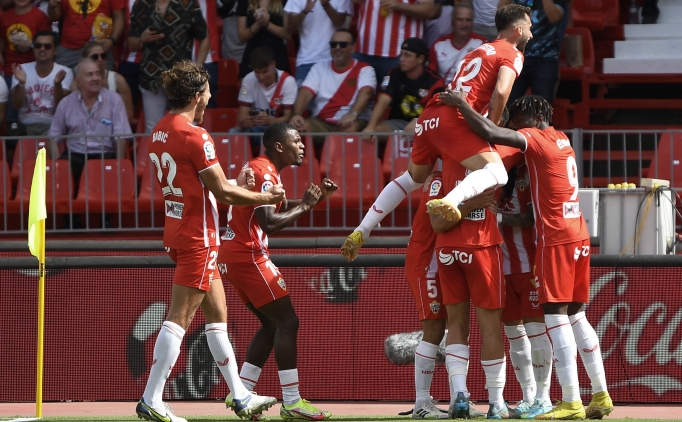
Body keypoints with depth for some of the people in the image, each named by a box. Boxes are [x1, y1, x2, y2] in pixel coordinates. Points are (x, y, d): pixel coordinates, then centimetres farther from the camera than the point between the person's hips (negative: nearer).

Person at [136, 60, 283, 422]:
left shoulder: (160, 132, 9)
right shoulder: (194, 136, -18)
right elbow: (223, 192, -16)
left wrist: (239, 186, 17)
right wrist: (263, 198, -1)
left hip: (177, 229, 10)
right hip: (198, 238, -10)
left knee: (217, 315, 15)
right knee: (178, 319, -8)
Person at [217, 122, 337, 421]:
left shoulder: (265, 170, 17)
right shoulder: (264, 173, -16)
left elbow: (282, 208, 23)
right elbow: (269, 223, -24)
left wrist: (316, 197, 9)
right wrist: (304, 206, -13)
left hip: (232, 257, 11)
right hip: (248, 256, -11)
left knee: (272, 324, 15)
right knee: (287, 322, -8)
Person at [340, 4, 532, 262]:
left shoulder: (482, 50, 30)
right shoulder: (513, 54, 4)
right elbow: (501, 92, -12)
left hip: (431, 116, 8)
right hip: (454, 118, -8)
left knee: (412, 178, 25)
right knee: (497, 173, -18)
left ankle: (361, 232, 21)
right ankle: (449, 202, -46)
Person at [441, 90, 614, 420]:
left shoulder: (535, 139, -8)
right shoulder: (563, 141, 17)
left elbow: (491, 134, -20)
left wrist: (460, 104, -11)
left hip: (556, 240, -9)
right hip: (579, 236, 9)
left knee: (556, 316, -9)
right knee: (576, 316, 13)